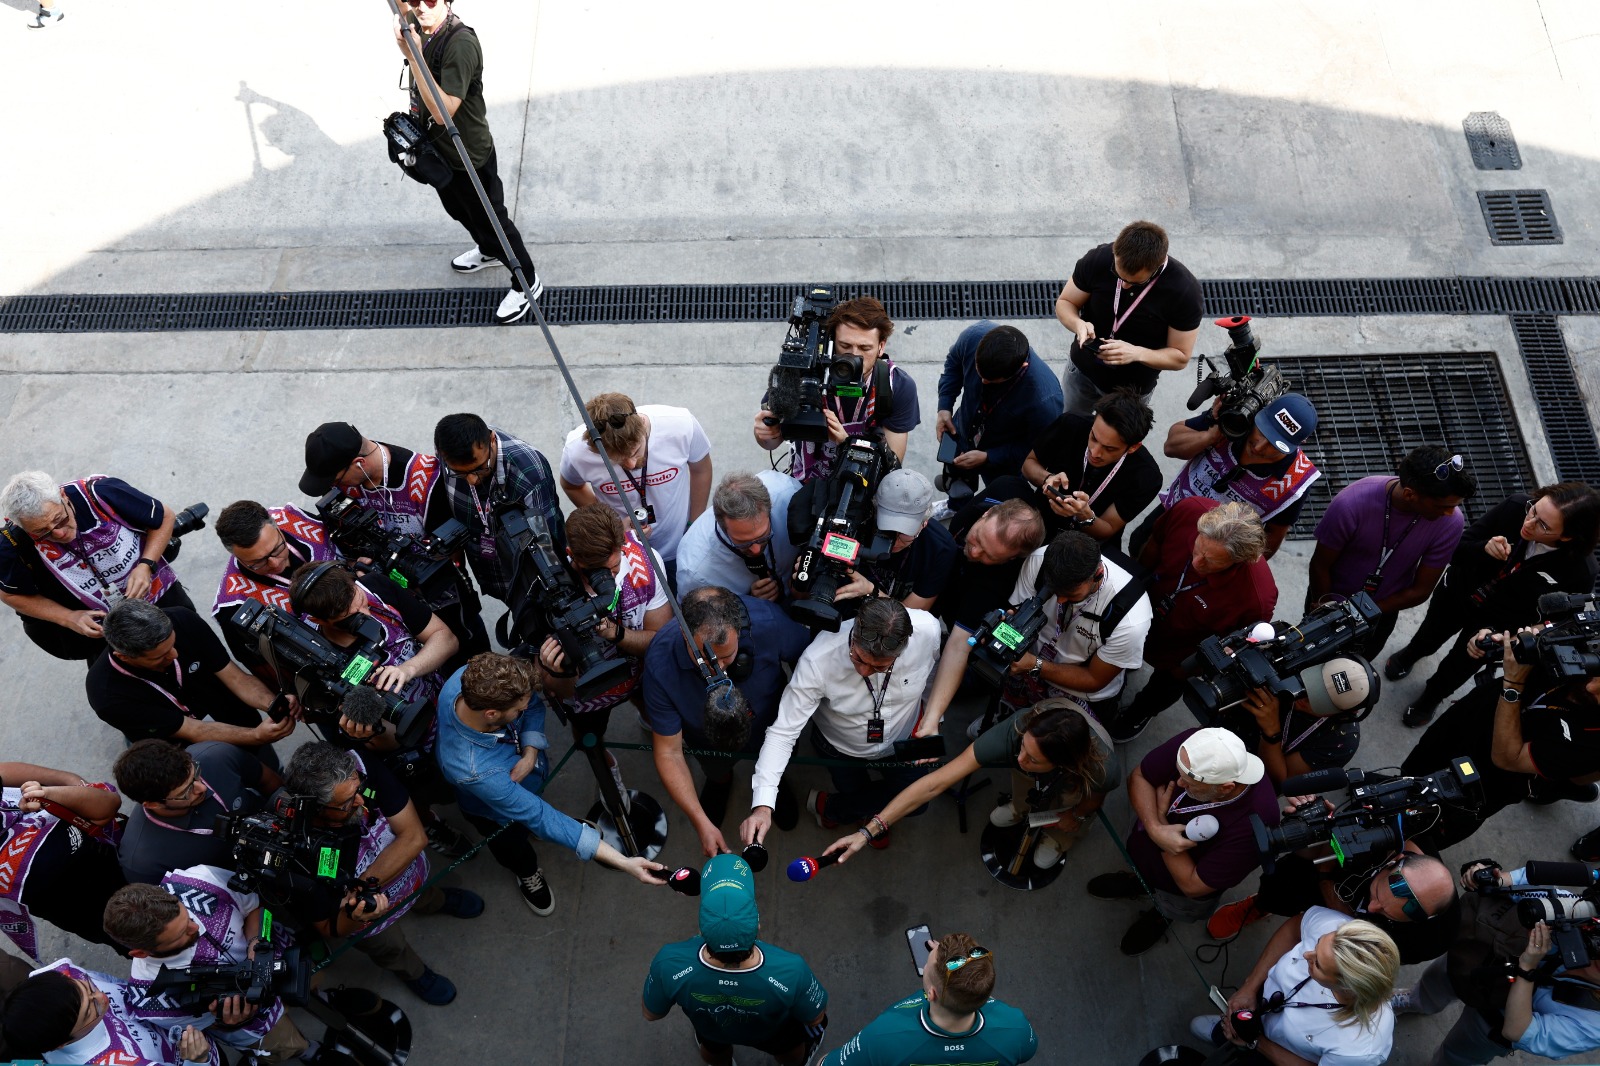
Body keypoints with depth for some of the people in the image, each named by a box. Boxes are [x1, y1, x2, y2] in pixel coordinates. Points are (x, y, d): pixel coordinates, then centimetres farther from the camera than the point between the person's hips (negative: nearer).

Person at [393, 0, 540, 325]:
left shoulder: (461, 43, -32)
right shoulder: (420, 30, -6)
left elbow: (444, 111, -38)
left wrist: (413, 57, -41)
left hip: (468, 156, -9)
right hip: (437, 150, 9)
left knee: (491, 220, 8)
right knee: (458, 210, 30)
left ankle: (527, 282, 28)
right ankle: (489, 251, 56)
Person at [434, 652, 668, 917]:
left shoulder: (475, 678, -36)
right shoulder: (473, 772, -49)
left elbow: (534, 705, -15)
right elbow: (541, 818, -41)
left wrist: (530, 755, -33)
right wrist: (623, 862, -43)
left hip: (526, 764, 4)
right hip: (499, 815, -4)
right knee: (517, 855, 25)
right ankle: (527, 874, 58)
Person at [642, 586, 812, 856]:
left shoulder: (771, 622, -44)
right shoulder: (660, 662, -41)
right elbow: (668, 752, -30)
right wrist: (701, 822, -32)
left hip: (771, 725, 0)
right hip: (707, 740, 0)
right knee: (716, 772, 32)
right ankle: (720, 782, 67)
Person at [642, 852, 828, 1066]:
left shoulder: (669, 964, -44)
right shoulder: (790, 972, -46)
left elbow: (651, 1014, -20)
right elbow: (816, 1018, -22)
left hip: (711, 1029, 1)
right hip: (773, 1032, -1)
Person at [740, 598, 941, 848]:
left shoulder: (927, 629, -38)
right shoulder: (818, 660, -44)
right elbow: (783, 732, -39)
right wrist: (762, 805, -48)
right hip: (841, 747, -1)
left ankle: (829, 806, 27)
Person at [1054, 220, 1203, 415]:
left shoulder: (1185, 290, -29)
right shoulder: (1098, 259, -25)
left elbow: (1180, 357, -19)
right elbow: (1064, 303, -9)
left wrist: (1137, 353, -38)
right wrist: (1078, 324, -33)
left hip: (1133, 387, -2)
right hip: (1081, 369, 2)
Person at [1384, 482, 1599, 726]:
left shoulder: (1579, 572, -36)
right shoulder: (1515, 506, -32)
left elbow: (1539, 621, -25)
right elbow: (1456, 551, -22)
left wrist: (1494, 633, -42)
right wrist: (1484, 549, -43)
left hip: (1499, 622, -1)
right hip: (1458, 592, 1)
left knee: (1458, 667, 25)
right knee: (1428, 638, 30)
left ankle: (1432, 696, 59)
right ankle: (1410, 655, 67)